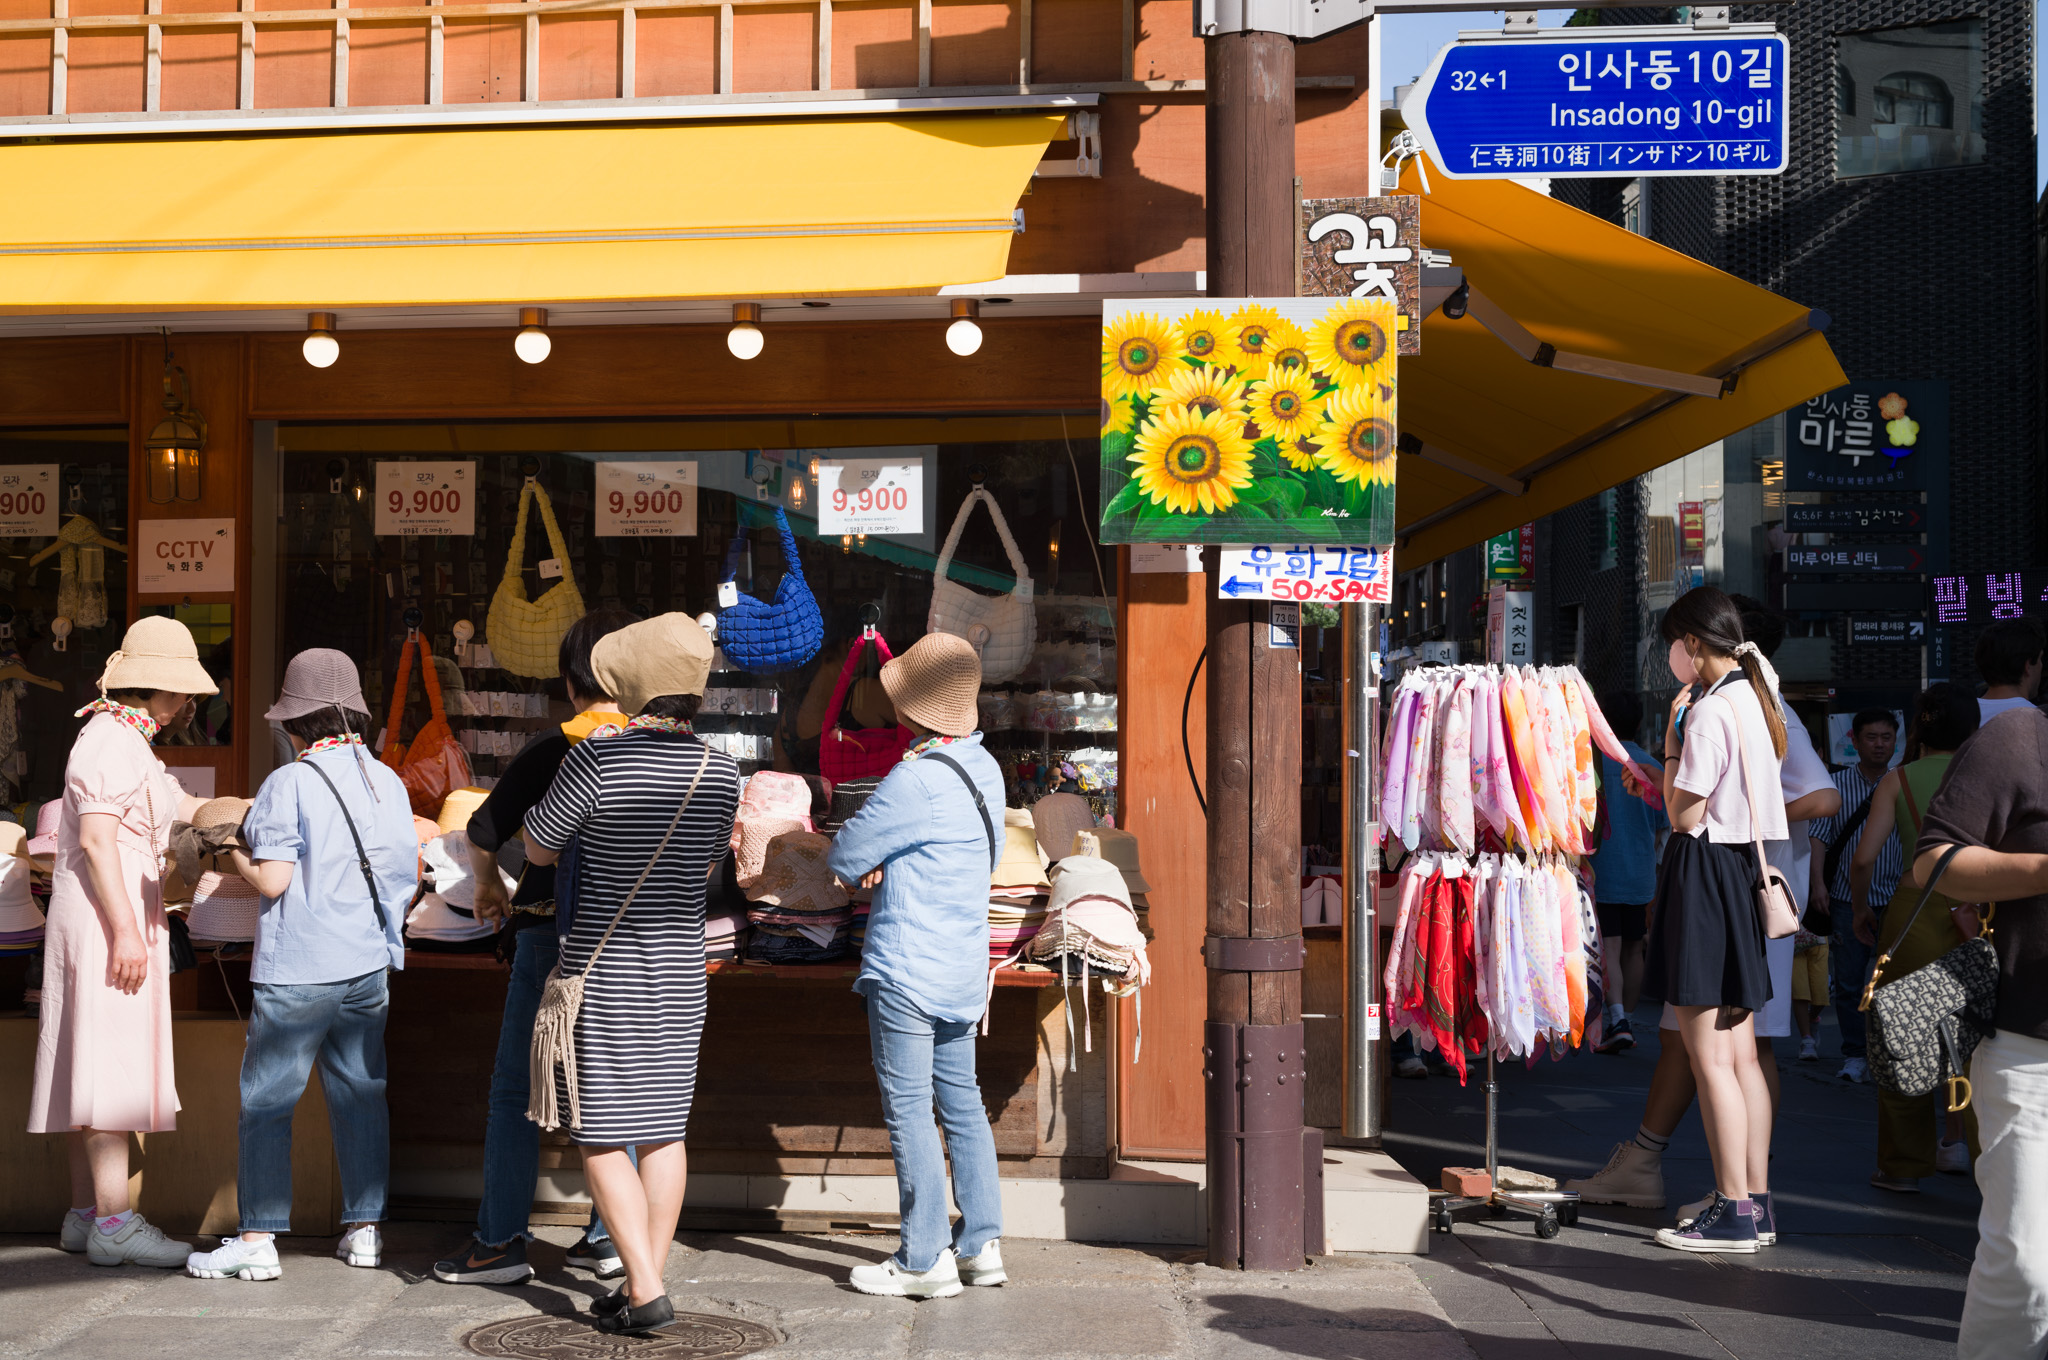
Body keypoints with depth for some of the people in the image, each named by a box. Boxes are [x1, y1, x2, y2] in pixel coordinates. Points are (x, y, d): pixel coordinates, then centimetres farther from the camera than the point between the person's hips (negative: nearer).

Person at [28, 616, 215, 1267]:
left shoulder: (131, 742, 20)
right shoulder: (111, 739, -12)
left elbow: (182, 806, 28)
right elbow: (96, 839, -20)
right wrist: (126, 931, -23)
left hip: (120, 916, 10)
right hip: (105, 918, -10)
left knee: (97, 1067, 10)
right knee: (112, 1063, -11)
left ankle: (84, 1214, 15)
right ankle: (113, 1221, -11)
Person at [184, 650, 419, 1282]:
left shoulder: (290, 784, -12)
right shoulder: (388, 781, 6)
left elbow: (273, 880, -14)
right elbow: (408, 877, 11)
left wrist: (233, 852, 4)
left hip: (297, 970, -6)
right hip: (368, 965, 6)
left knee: (267, 1101, 3)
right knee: (361, 1093, 12)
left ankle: (257, 1241, 4)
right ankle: (364, 1229, 16)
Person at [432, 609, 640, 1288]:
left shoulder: (552, 749, -7)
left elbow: (482, 833, -1)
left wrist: (487, 885, 19)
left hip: (552, 933, -3)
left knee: (516, 1090, 7)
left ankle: (501, 1239, 10)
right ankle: (607, 1236, 16)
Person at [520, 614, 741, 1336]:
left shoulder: (596, 760, -19)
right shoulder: (720, 771, -3)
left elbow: (538, 849, -4)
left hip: (601, 971, -5)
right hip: (678, 973, 5)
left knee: (600, 1136, 2)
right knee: (663, 1125, 13)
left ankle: (644, 1290, -3)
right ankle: (647, 1279, 17)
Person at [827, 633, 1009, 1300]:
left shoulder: (917, 779, -21)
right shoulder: (985, 769, 7)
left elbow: (844, 855, -13)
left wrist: (865, 865, 8)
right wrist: (886, 866, 5)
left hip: (907, 970, -9)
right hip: (964, 964, 9)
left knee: (908, 1111, -1)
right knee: (961, 1102, 15)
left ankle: (925, 1260, 5)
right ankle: (981, 1244, 20)